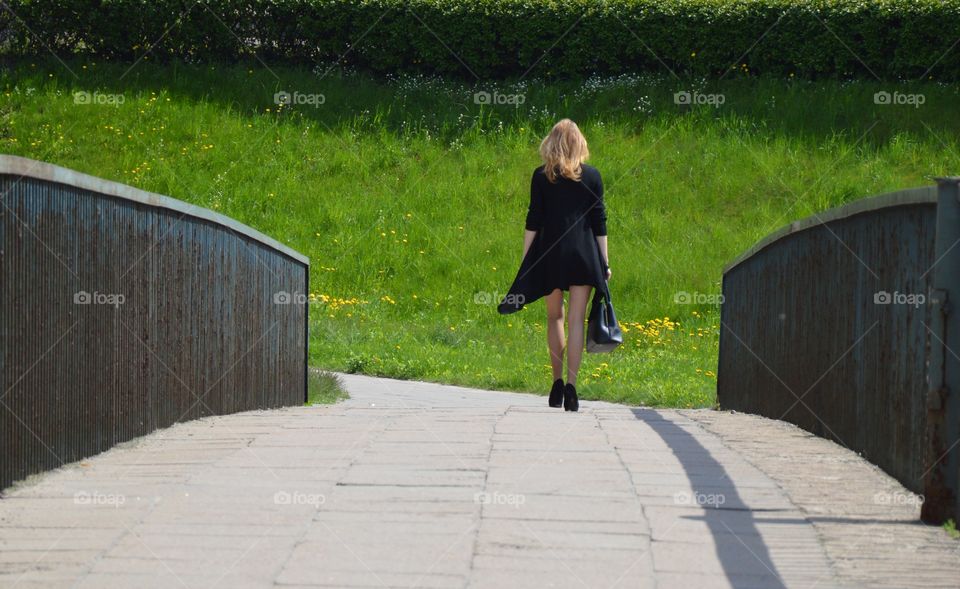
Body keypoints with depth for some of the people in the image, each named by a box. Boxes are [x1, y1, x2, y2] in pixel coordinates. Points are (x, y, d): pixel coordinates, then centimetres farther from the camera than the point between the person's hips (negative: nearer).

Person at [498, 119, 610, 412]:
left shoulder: (541, 176, 0)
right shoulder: (592, 176, 1)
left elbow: (533, 221, -1)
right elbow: (599, 222, 2)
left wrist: (525, 261, 4)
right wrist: (604, 262, 7)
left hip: (550, 253, 0)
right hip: (583, 253, 0)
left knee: (554, 317, 15)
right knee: (576, 319, -1)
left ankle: (557, 382, 14)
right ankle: (571, 386, -10)